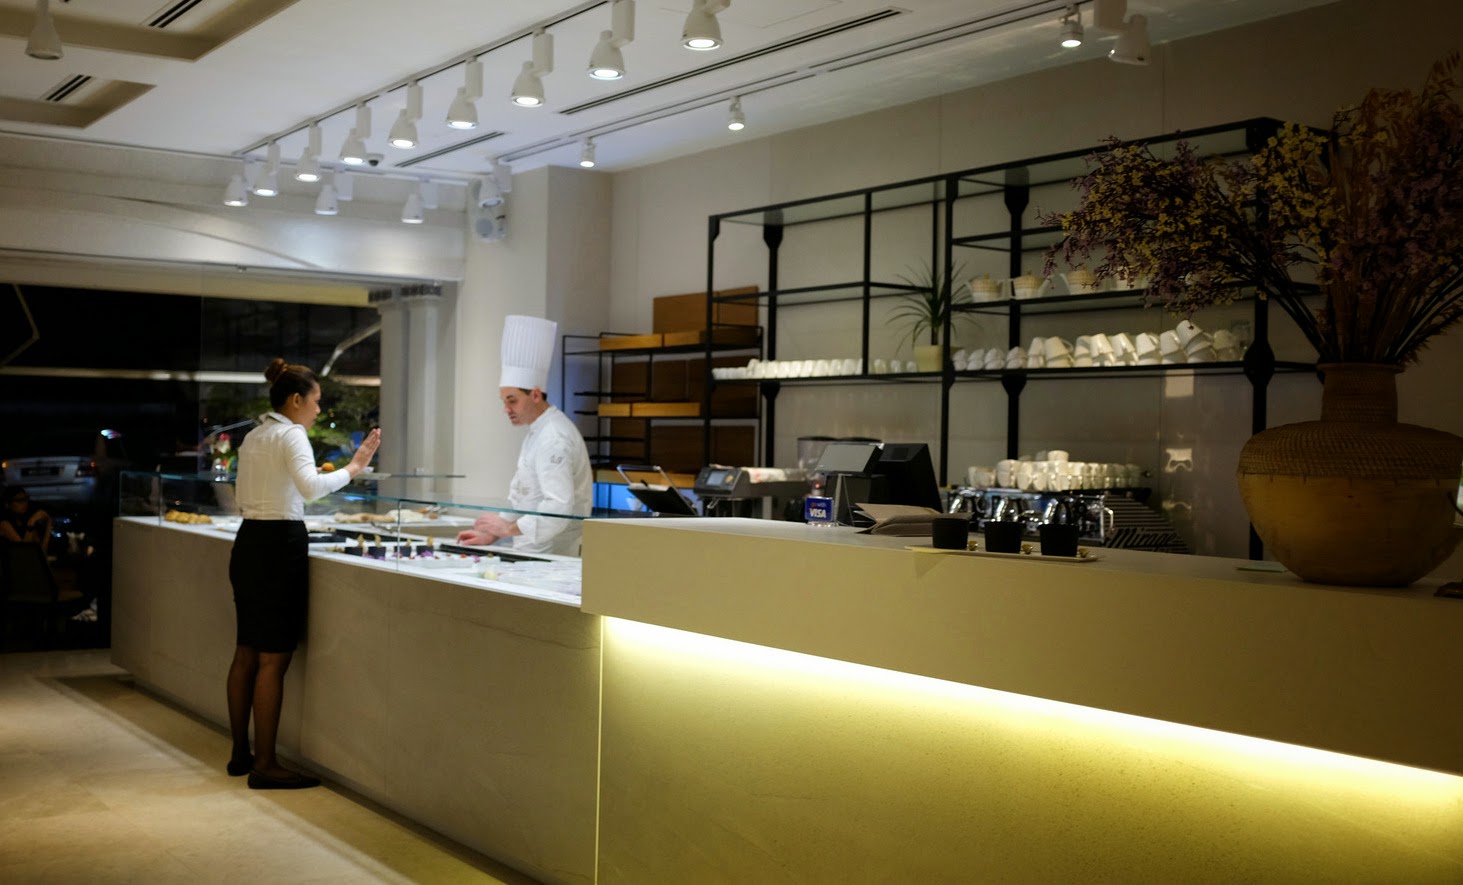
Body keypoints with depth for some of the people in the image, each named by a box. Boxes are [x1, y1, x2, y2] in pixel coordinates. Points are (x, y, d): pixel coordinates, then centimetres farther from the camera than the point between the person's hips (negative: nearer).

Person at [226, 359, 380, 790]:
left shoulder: (253, 437, 15)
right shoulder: (291, 434, -11)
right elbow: (311, 486, -28)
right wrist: (352, 468, -22)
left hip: (248, 542, 10)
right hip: (280, 545, -10)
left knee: (246, 654, 14)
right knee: (273, 660, -6)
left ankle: (240, 754, 22)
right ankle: (265, 765, -3)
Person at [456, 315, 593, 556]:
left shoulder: (554, 438, -17)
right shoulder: (538, 433, 16)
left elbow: (559, 508, -25)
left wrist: (509, 528, -19)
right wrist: (492, 534, 14)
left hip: (550, 556, -9)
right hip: (532, 553, 9)